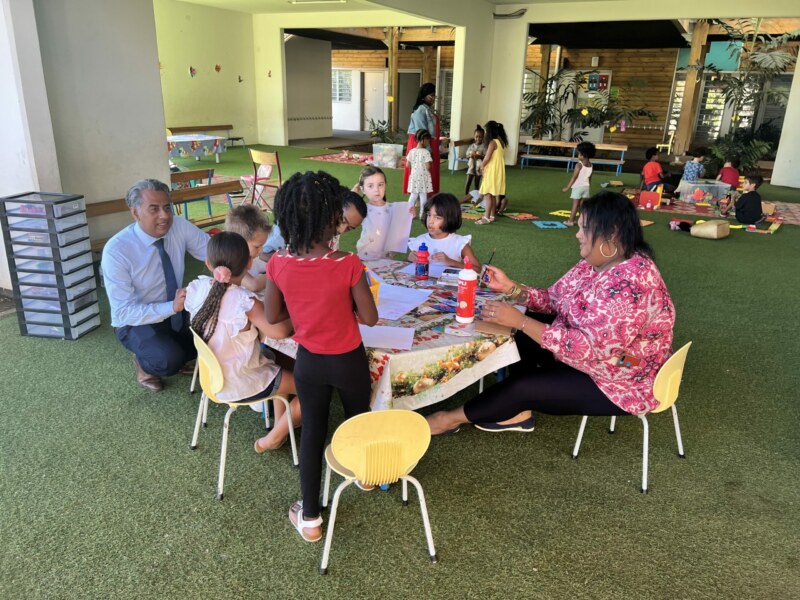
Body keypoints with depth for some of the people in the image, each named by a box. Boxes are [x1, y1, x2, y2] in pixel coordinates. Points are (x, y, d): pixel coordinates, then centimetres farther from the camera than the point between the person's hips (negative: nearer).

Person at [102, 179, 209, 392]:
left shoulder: (180, 227, -14)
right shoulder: (116, 251, -25)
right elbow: (124, 311, -24)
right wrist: (171, 307, -36)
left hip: (176, 312, 5)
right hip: (137, 322, -5)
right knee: (169, 360, -31)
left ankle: (178, 355, 13)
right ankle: (143, 361, 6)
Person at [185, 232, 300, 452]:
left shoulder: (196, 287, -11)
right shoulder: (244, 301, -31)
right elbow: (281, 331, -33)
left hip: (213, 374, 8)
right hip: (241, 386, -8)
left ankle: (280, 423, 36)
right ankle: (272, 439, 19)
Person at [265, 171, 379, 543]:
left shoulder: (278, 264, -17)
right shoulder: (348, 265, -27)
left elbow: (272, 317, -4)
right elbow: (370, 318, -16)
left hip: (308, 361, 2)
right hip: (348, 360, -2)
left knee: (313, 431, 18)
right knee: (358, 419, 26)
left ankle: (309, 518, 27)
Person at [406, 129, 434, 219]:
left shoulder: (412, 151, 0)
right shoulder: (426, 152, -14)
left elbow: (408, 165, 3)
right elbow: (428, 167, -16)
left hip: (414, 176, 4)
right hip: (423, 177, -4)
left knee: (413, 195, 12)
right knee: (423, 195, 4)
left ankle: (409, 212, 11)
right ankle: (422, 213, 7)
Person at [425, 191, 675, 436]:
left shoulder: (630, 284, -33)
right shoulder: (595, 263, -3)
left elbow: (590, 347, -36)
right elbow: (554, 299, 4)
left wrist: (520, 320, -35)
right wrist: (510, 287, -12)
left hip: (621, 383, -9)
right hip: (592, 349, 9)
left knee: (523, 386, -11)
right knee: (522, 333, 1)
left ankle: (455, 417, 10)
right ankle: (517, 411, 7)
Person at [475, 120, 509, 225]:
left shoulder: (493, 142, -16)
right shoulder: (500, 141, 11)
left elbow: (487, 157, -18)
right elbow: (496, 158, 11)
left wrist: (482, 166, 0)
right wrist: (484, 166, 11)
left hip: (492, 172, -9)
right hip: (498, 171, 9)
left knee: (487, 194, -7)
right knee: (493, 195, 14)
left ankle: (486, 217, -7)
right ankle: (492, 216, 20)